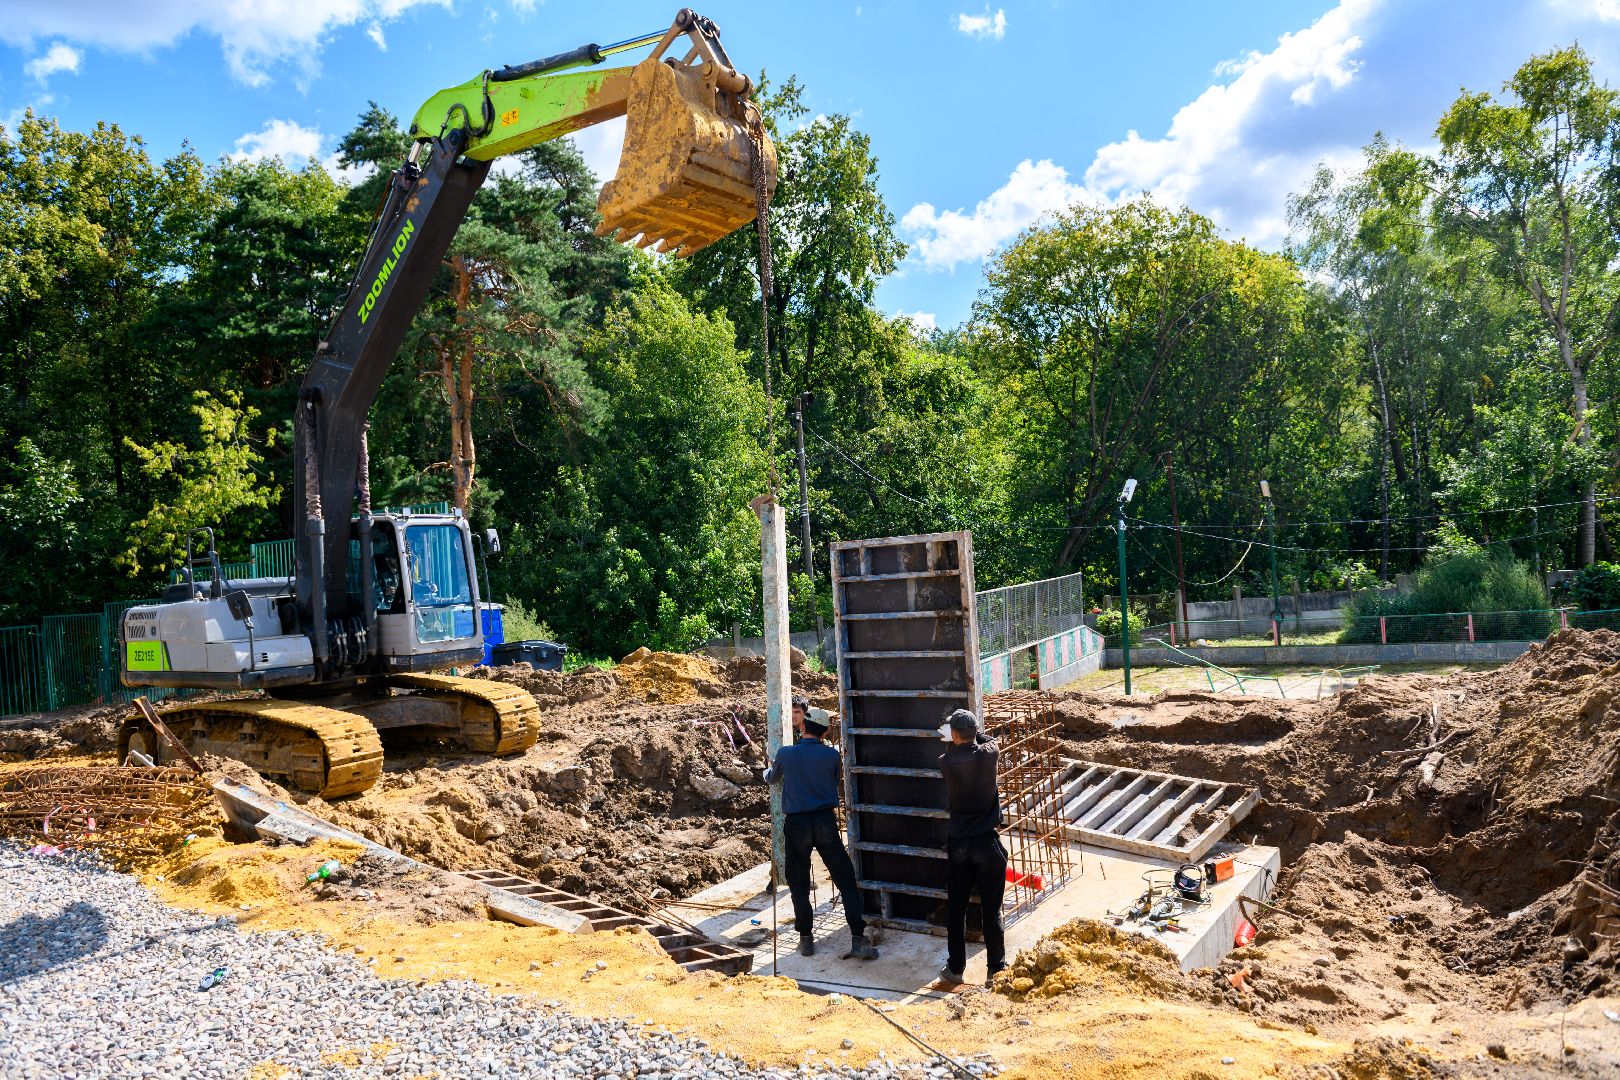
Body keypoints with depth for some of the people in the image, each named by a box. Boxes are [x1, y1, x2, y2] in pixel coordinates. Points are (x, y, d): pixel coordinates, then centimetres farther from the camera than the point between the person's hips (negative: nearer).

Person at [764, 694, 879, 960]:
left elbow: (771, 778, 17)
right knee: (845, 879, 4)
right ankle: (858, 939, -1)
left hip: (796, 825, 0)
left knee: (799, 884, 13)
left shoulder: (785, 754, -4)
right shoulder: (831, 754, -4)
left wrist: (768, 771, 41)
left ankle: (806, 939, 18)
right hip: (826, 822, 0)